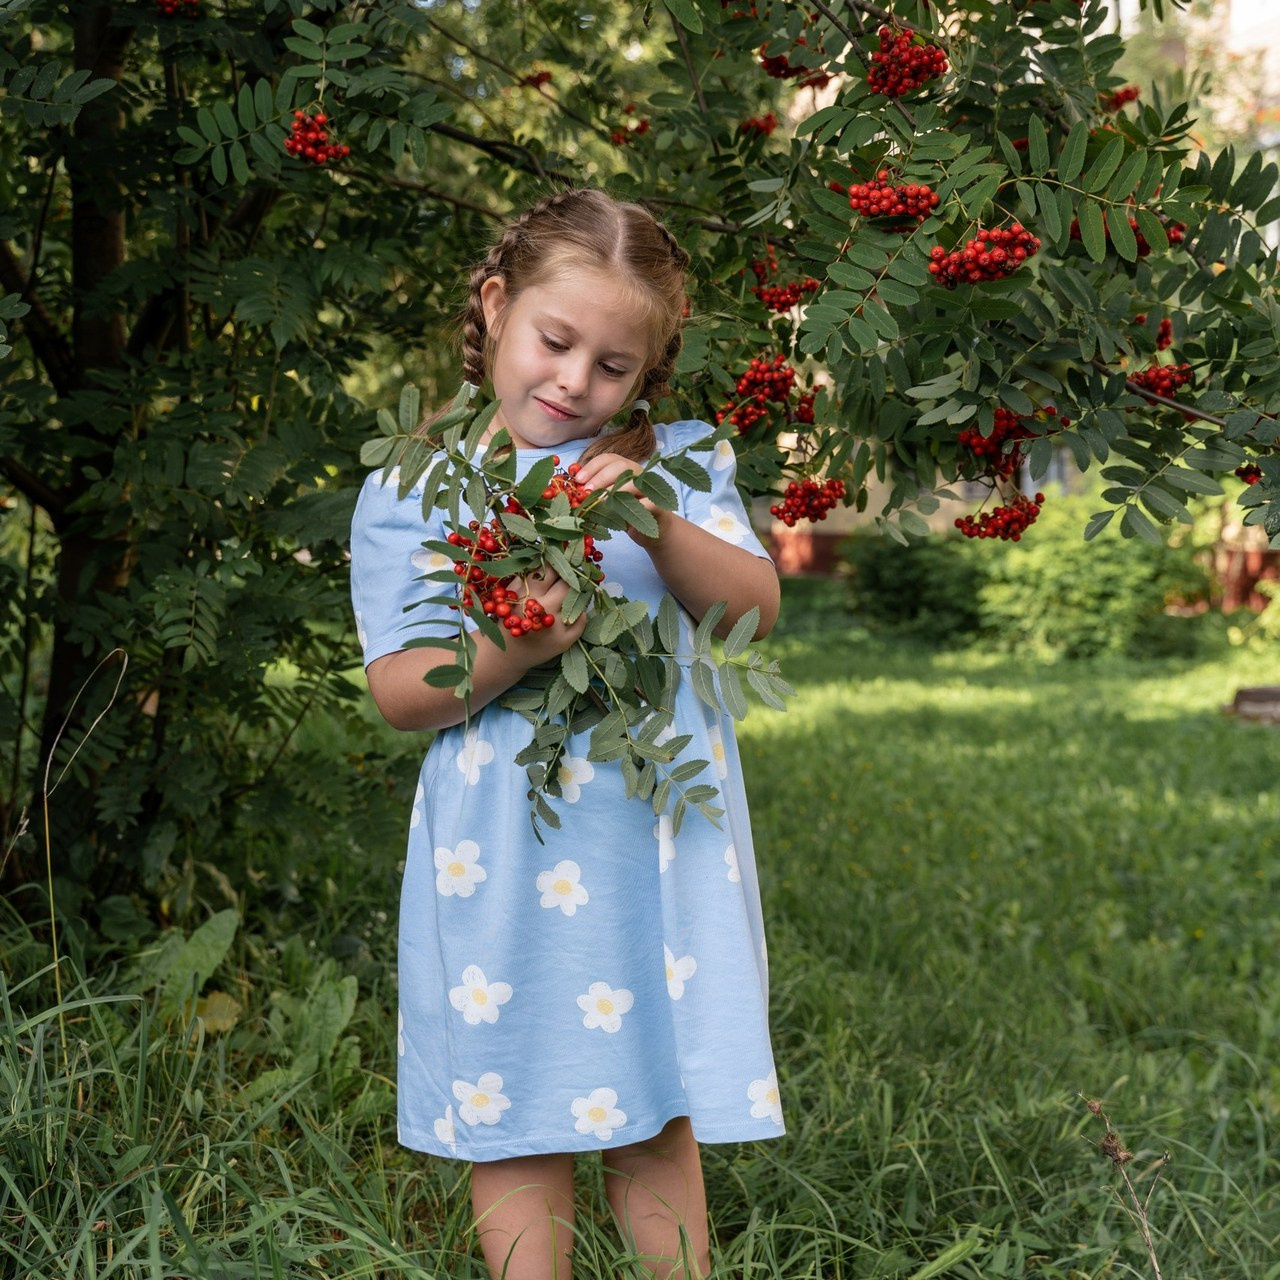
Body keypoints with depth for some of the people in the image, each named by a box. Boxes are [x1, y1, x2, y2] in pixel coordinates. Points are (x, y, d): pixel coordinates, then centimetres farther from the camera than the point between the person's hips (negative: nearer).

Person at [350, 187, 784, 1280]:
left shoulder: (673, 462, 7)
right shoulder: (411, 489, 2)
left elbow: (756, 608, -5)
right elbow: (399, 690, -3)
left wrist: (660, 525, -21)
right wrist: (511, 652, -21)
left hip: (656, 836, 1)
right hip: (503, 851, -1)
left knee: (657, 1119, 10)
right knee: (516, 1124, 7)